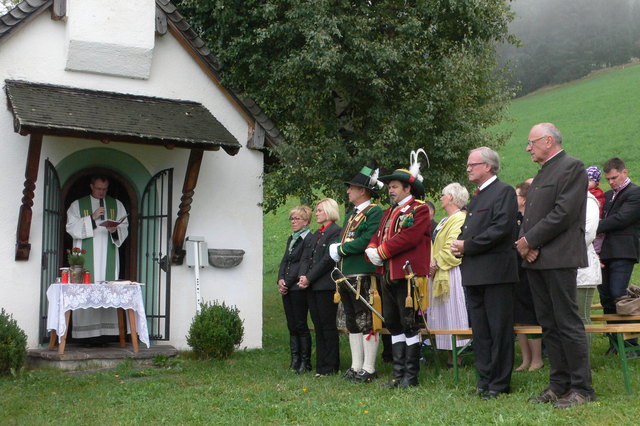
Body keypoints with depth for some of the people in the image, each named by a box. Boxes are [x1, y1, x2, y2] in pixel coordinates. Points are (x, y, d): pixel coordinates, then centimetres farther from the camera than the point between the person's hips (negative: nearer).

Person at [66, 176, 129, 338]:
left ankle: (107, 329, -5)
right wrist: (92, 218, -11)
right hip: (86, 259, -1)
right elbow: (72, 228, -1)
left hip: (109, 259, 2)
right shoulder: (77, 205, 11)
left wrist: (115, 230, -12)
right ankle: (85, 330, -8)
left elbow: (125, 229, 10)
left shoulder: (117, 205, 16)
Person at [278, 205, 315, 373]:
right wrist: (280, 280, -2)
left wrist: (287, 283, -13)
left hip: (299, 289, -8)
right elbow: (284, 261, 15)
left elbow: (303, 264, -14)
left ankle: (305, 362, 3)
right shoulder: (291, 239, 18)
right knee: (291, 326, 10)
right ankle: (295, 360, 15)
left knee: (300, 325, -4)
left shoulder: (310, 239, -9)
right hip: (287, 289, 8)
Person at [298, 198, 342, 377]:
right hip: (312, 287, 8)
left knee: (328, 326, -3)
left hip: (326, 285, -8)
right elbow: (307, 256, 15)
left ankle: (331, 367, 4)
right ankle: (321, 365, 15)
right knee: (318, 327, 10)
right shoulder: (316, 234, 19)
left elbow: (328, 260, -16)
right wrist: (303, 276, -2)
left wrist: (309, 278, -14)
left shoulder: (336, 232, -9)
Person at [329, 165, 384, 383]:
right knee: (352, 323, 13)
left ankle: (369, 369, 2)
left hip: (364, 276, -9)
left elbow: (368, 241, -19)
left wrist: (341, 249, -9)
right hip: (347, 275, 9)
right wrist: (337, 251, -2)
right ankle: (356, 366, 21)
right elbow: (342, 243, 21)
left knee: (367, 323, -4)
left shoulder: (374, 212, -8)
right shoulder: (352, 214, 21)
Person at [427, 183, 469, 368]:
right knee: (442, 314, 9)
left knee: (451, 314, -6)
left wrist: (436, 264, -16)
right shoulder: (445, 220, 20)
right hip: (438, 273, 10)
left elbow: (453, 249, -21)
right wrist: (432, 264, 7)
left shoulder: (459, 219, -12)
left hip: (451, 274, -10)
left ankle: (455, 356, -1)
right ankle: (450, 353, 13)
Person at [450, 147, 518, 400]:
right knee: (480, 331, 12)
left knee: (499, 330, -2)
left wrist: (467, 246, -15)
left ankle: (500, 383, 4)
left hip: (495, 271, -9)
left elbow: (501, 228, -18)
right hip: (474, 274, 9)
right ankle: (485, 379, 19)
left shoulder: (504, 192, -6)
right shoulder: (477, 196, 22)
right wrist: (459, 246, 3)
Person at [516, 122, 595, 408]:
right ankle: (559, 385, 17)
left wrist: (531, 240, -12)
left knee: (568, 323, -6)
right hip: (536, 259, 9)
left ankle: (581, 388, 1)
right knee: (549, 326, 10)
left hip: (558, 259, -9)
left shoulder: (572, 167, -6)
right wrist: (525, 242, -1)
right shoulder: (542, 173, 21)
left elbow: (564, 213, -16)